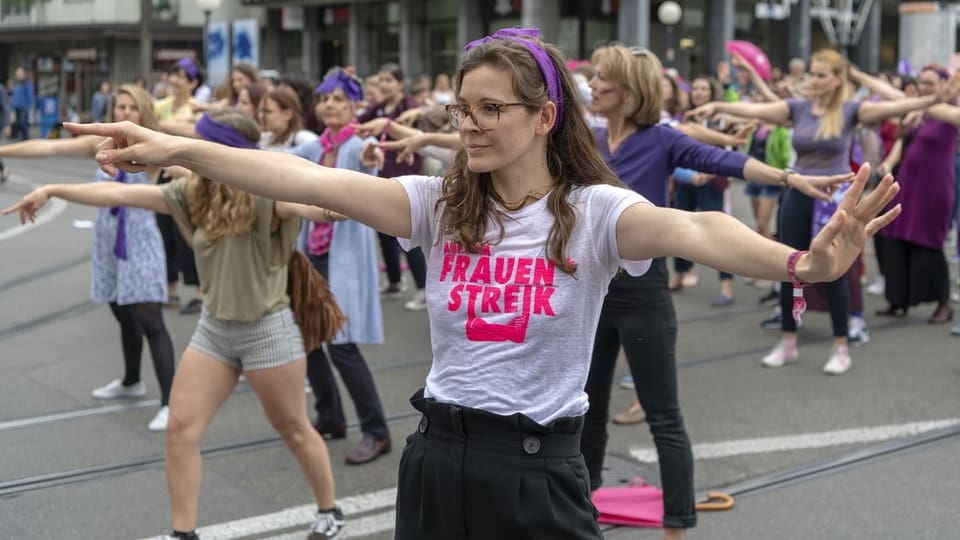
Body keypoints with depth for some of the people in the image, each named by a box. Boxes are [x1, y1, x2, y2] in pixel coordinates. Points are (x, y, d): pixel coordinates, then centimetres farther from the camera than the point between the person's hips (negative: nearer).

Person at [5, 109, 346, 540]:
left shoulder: (264, 194, -18)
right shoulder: (194, 192, 0)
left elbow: (313, 205, -37)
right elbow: (120, 194, 2)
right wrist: (52, 191, 5)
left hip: (267, 329, -6)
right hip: (213, 328, 6)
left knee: (293, 429, 9)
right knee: (180, 429, 2)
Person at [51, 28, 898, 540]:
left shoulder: (593, 212, -11)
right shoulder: (439, 204, -1)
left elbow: (692, 230, -30)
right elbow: (315, 182, -10)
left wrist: (798, 264, -51)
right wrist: (178, 149, -19)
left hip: (539, 467, -3)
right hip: (438, 455, 4)